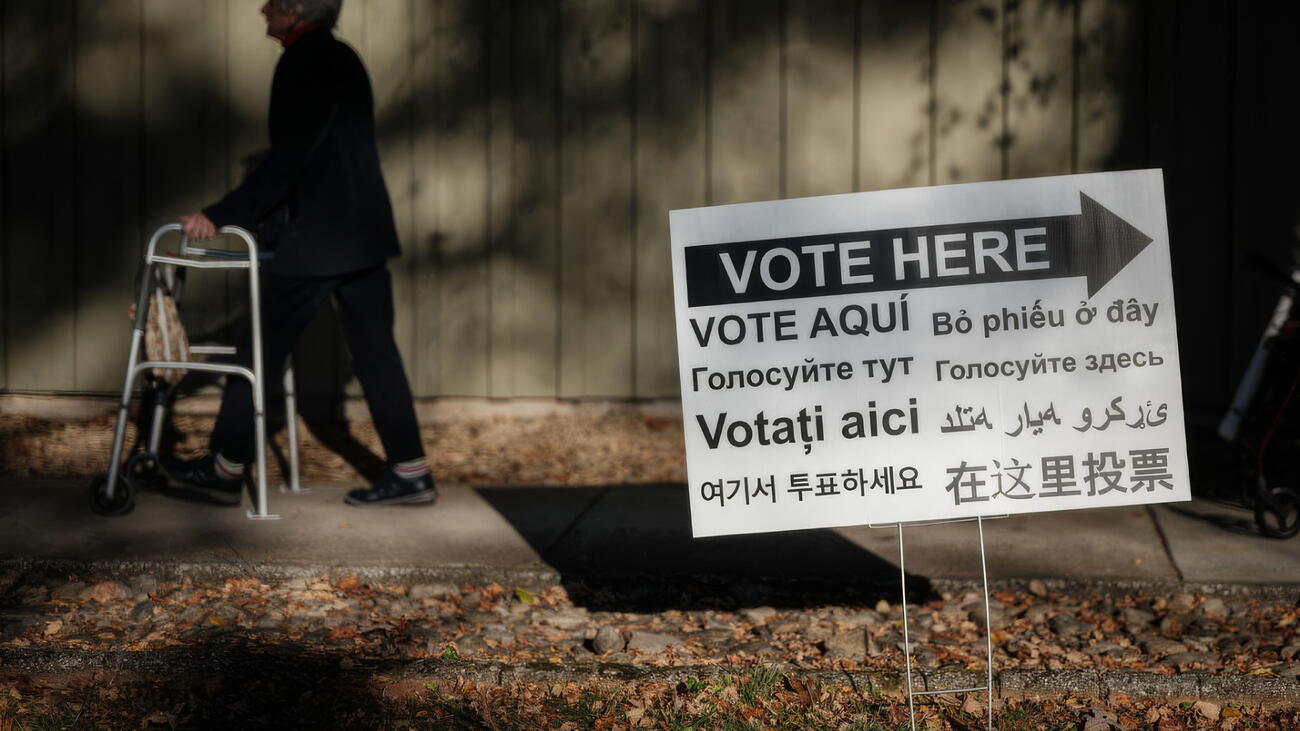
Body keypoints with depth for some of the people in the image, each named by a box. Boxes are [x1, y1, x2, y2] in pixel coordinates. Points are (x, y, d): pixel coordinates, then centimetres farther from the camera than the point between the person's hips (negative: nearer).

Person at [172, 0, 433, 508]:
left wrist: (221, 217, -18)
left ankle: (226, 470, 7)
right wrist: (243, 217, 26)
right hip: (363, 233, 9)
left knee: (261, 347, 0)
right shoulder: (339, 58, 16)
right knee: (373, 351, 9)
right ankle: (410, 472, 9)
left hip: (319, 237, -9)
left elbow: (286, 161, -19)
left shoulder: (305, 62, -13)